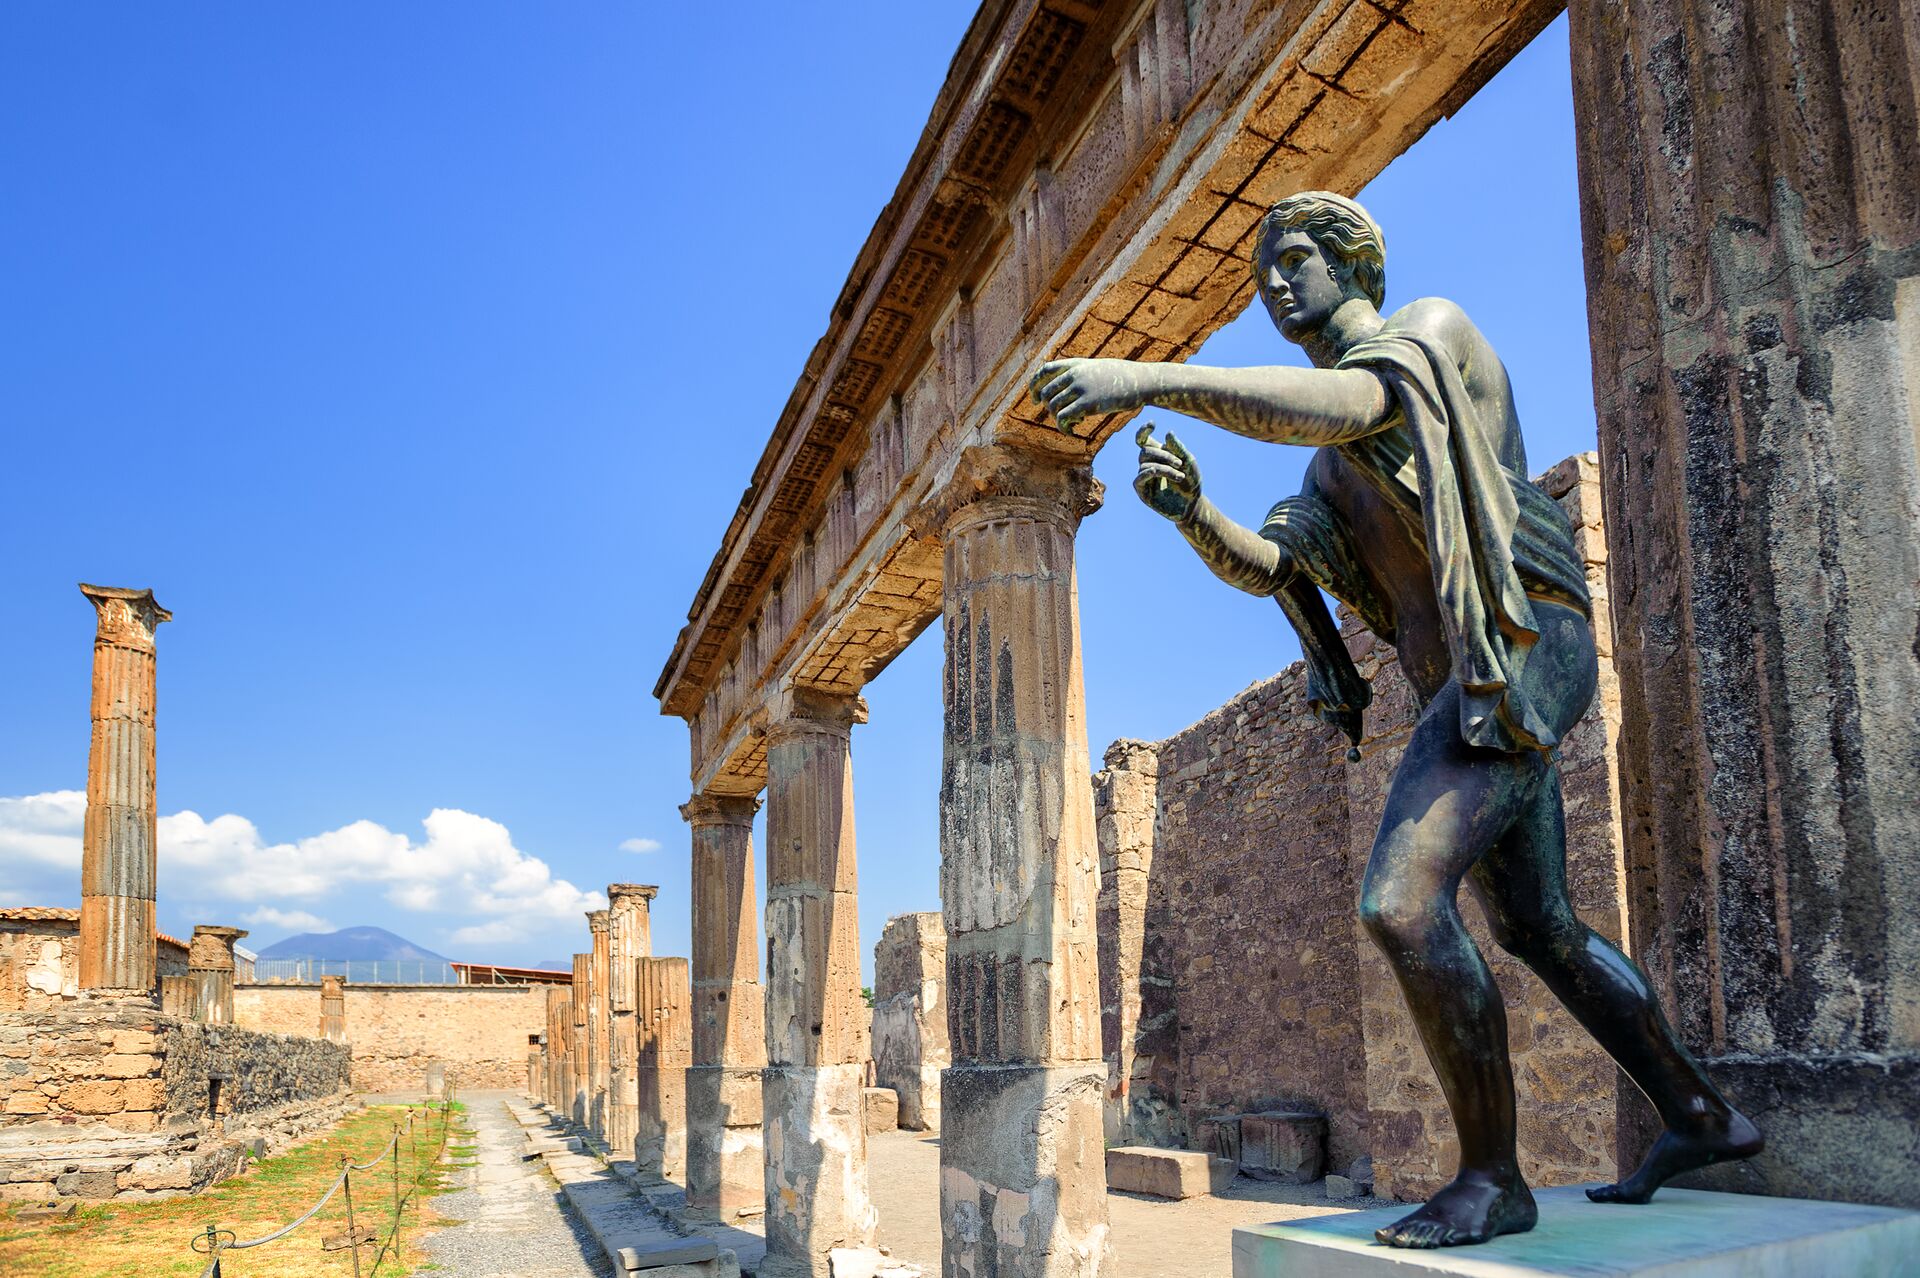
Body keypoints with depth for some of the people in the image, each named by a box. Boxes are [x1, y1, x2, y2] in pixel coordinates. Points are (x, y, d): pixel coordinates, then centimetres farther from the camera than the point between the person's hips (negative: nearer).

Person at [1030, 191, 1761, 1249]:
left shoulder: (1431, 325, -1)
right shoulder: (1333, 464, 24)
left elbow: (1338, 404, -25)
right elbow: (1268, 568, 8)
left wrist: (1147, 380, -33)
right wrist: (1190, 512, -14)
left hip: (1519, 646, -10)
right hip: (1464, 686, 10)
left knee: (1401, 902, -21)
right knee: (1539, 931, 17)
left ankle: (1492, 1177, -9)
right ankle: (1702, 1116, 32)